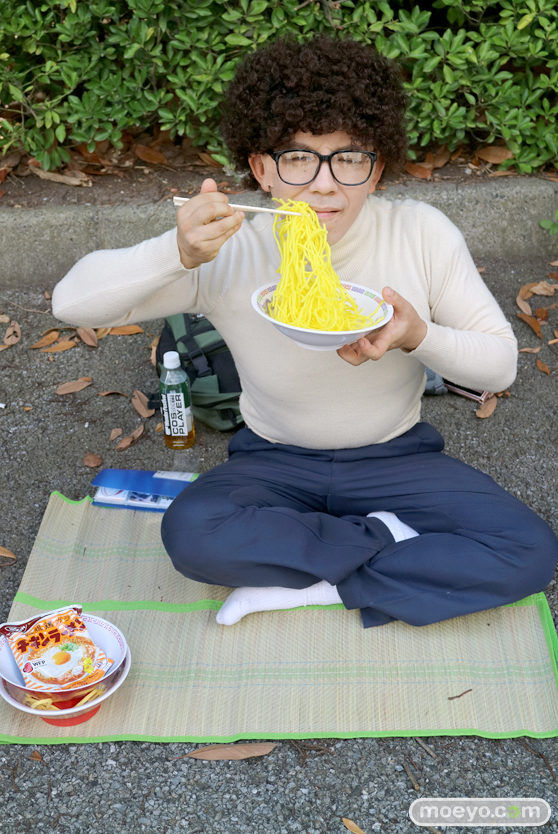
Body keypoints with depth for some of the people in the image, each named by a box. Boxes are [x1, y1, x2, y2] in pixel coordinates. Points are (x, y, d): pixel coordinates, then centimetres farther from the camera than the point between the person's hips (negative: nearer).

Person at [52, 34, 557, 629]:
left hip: (395, 455, 1)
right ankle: (384, 537, -12)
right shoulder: (226, 253, -16)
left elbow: (500, 362, -6)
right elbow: (71, 302, -18)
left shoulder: (422, 234, -14)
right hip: (274, 462, 0)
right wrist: (178, 251, -36)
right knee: (190, 531, -31)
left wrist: (419, 336, -28)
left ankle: (299, 587, -14)